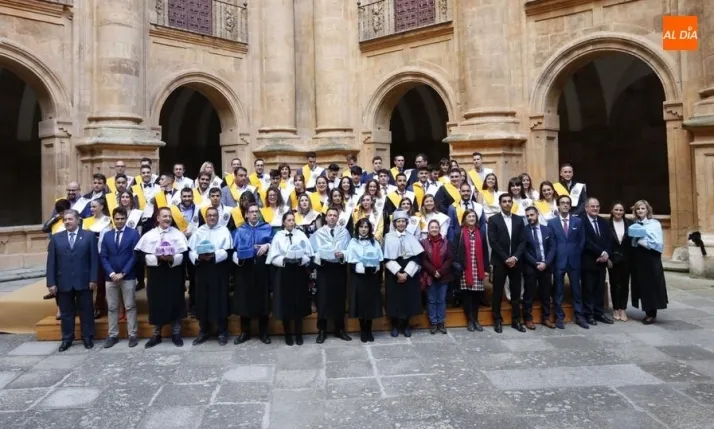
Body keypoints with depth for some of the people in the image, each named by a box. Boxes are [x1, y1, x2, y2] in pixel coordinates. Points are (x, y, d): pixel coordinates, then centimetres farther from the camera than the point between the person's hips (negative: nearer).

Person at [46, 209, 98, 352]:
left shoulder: (89, 236, 1)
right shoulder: (56, 238, 7)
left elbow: (94, 259, -2)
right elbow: (51, 262, 4)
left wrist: (93, 279, -8)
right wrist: (51, 282, -2)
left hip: (83, 281, -2)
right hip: (63, 282, 2)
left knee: (86, 311, 6)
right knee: (66, 312, 10)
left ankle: (88, 337, 17)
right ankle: (67, 339, 22)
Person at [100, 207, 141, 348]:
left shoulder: (133, 233, 0)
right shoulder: (107, 235, 11)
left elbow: (135, 255, -7)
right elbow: (103, 257, 6)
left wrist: (122, 273, -12)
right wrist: (111, 273, -8)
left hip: (128, 277, -3)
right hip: (111, 277, 3)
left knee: (130, 307, 2)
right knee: (112, 308, 9)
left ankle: (132, 335, 8)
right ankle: (113, 335, 17)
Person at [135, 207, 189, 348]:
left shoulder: (178, 234, 2)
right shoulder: (149, 235, 3)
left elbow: (185, 254, -2)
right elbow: (141, 254, -3)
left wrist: (173, 258, -18)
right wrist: (157, 258, -16)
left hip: (174, 275, 0)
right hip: (156, 275, 0)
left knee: (175, 303, 5)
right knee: (156, 304, 7)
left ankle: (176, 333, 17)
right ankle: (156, 335, 20)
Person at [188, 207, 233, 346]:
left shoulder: (224, 231, 4)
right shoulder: (198, 231, 11)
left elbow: (227, 251, -6)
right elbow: (190, 250, 4)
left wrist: (214, 255, -21)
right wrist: (198, 257, -15)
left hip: (219, 271, -3)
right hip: (202, 270, 3)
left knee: (220, 301, 0)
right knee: (203, 301, 7)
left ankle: (222, 332, 9)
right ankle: (203, 332, 19)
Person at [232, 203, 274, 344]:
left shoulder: (267, 228, 12)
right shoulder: (240, 230, 14)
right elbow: (234, 249, 5)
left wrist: (267, 245, -18)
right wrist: (237, 259, -14)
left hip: (262, 268, -1)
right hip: (244, 268, 1)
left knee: (262, 299, 1)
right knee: (244, 299, 2)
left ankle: (264, 333, 11)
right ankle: (245, 332, 15)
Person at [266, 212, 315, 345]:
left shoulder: (301, 235, 2)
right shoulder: (278, 236, 0)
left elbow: (308, 255, 1)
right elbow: (273, 258, -4)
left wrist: (301, 259, -17)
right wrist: (284, 260, -19)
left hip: (299, 273, 1)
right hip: (283, 273, -1)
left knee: (299, 303, 6)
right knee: (285, 304, 4)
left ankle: (299, 334, 19)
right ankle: (288, 334, 18)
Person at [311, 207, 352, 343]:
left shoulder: (344, 231, 7)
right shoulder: (318, 233, 5)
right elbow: (313, 250, -1)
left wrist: (343, 255, -19)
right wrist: (319, 257, -19)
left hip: (339, 268, 1)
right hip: (324, 267, -1)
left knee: (340, 298, 8)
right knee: (323, 299, -1)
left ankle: (340, 329, 19)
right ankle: (322, 330, 8)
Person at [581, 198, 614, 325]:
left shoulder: (603, 222, 14)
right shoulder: (581, 221, -9)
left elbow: (609, 240, 9)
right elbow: (586, 242, -16)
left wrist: (606, 254, -7)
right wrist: (601, 253, -15)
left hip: (602, 261, 6)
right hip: (588, 261, -6)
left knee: (600, 289, 11)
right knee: (588, 289, 2)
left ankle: (599, 313, 19)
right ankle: (588, 314, 10)